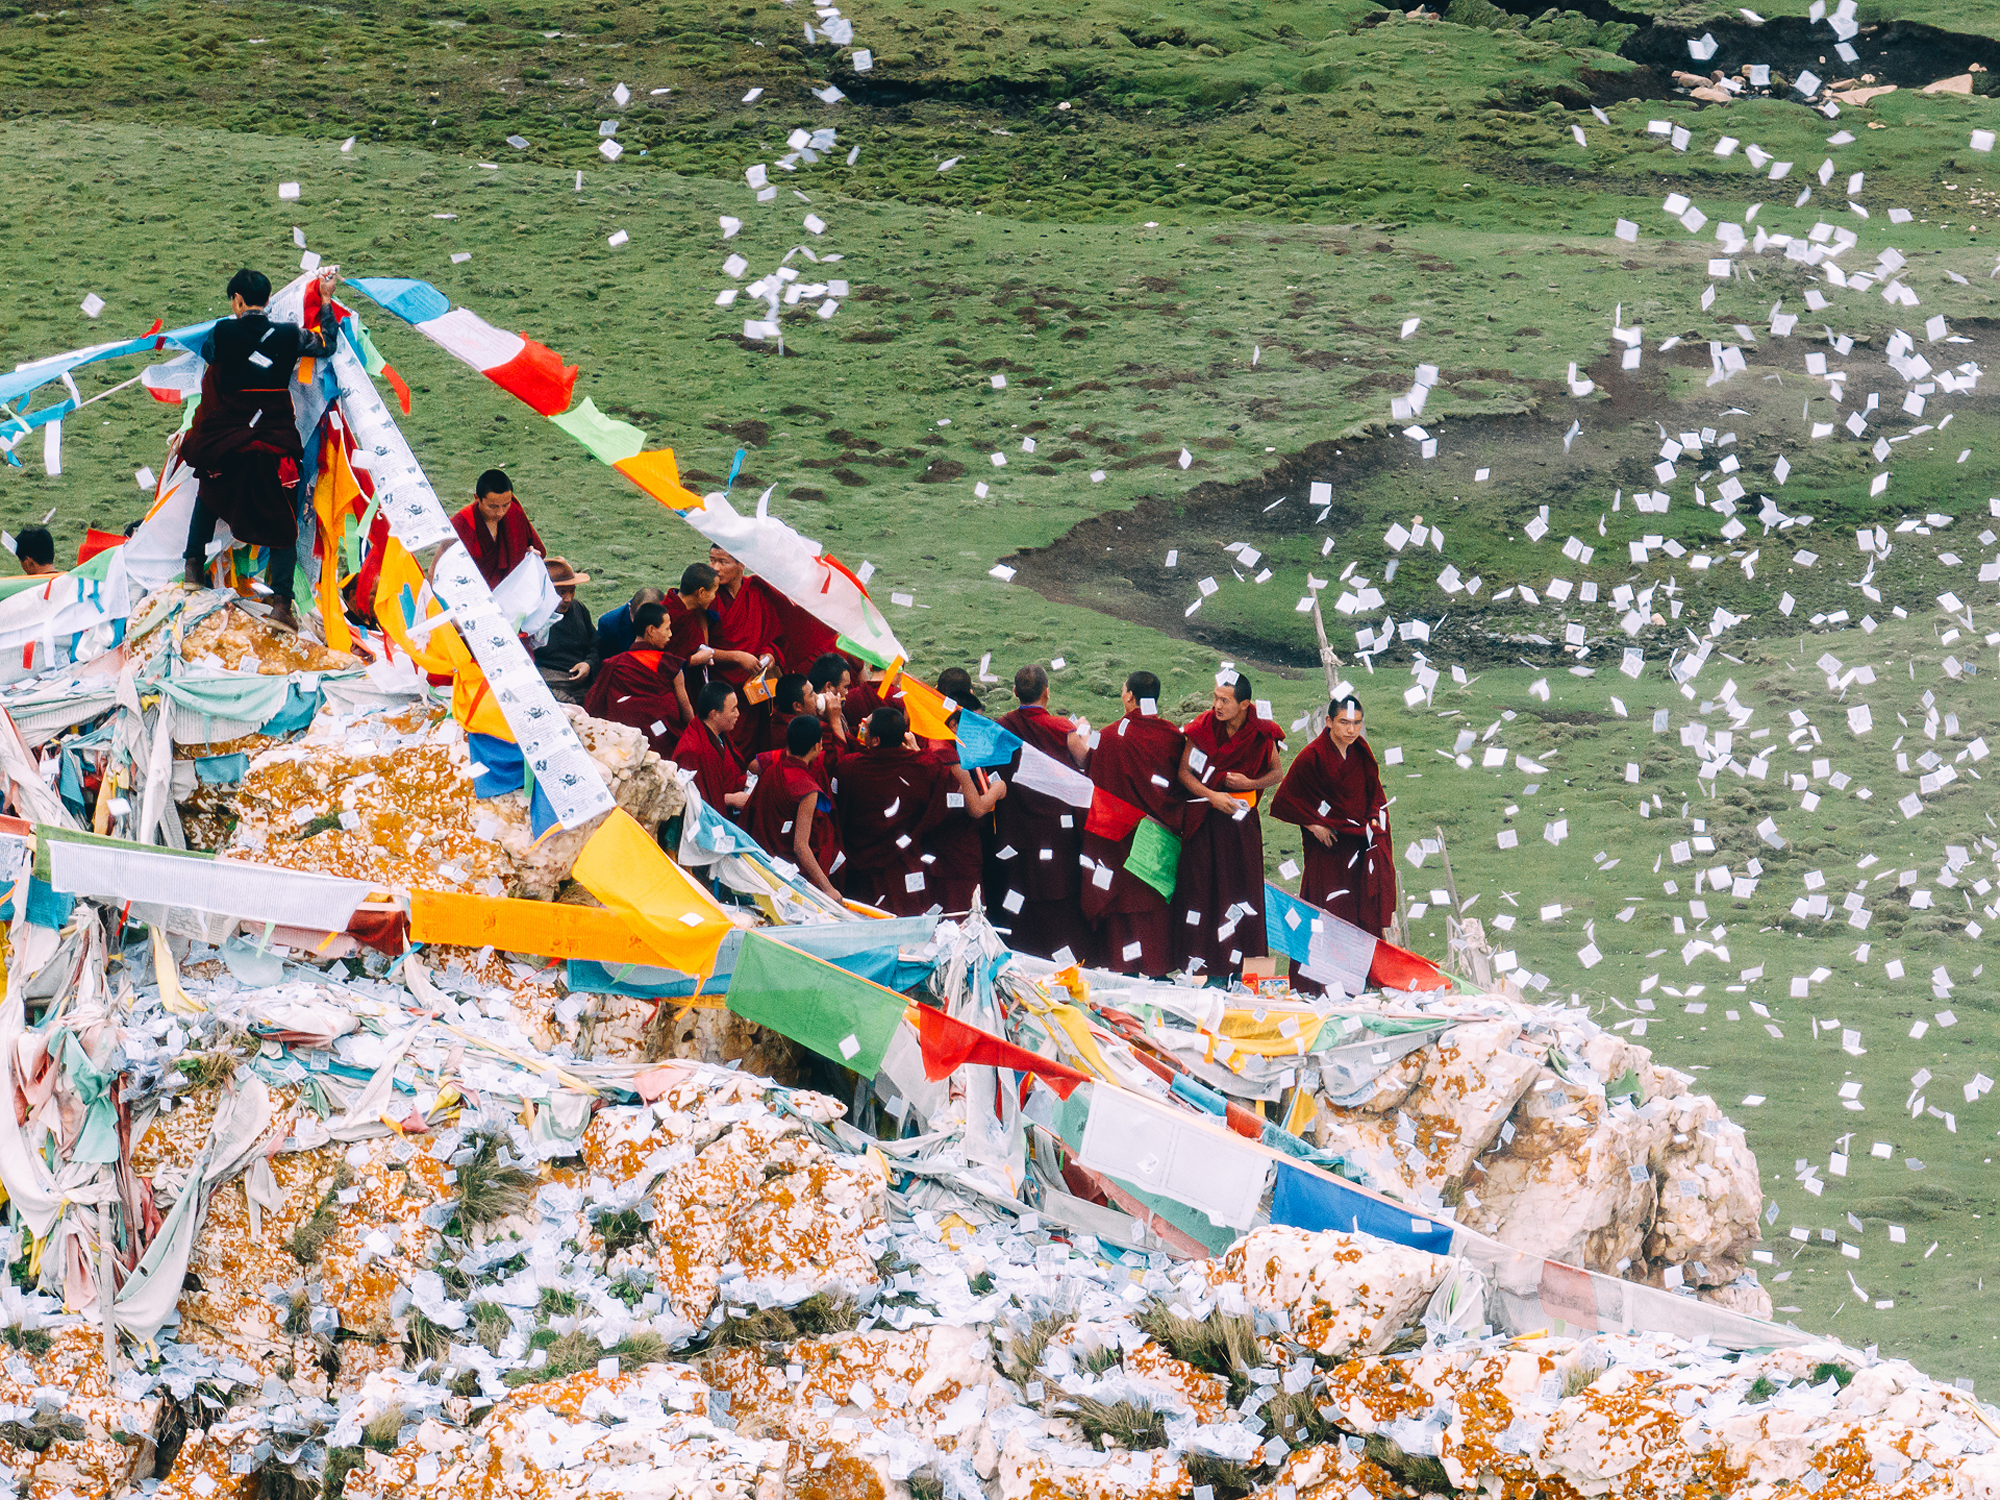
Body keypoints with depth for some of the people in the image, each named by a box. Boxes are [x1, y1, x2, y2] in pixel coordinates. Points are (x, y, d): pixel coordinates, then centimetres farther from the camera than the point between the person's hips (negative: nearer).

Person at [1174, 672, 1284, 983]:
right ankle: (1204, 967, -2)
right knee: (1202, 885, -4)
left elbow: (1277, 772, 9)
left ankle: (1234, 967, 3)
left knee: (1240, 887, -2)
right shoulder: (1203, 728, -5)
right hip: (1204, 822, -1)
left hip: (1241, 821, 1)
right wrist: (1211, 795, -16)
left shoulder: (1260, 734, -4)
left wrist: (1249, 783, -10)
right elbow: (1184, 771, -1)